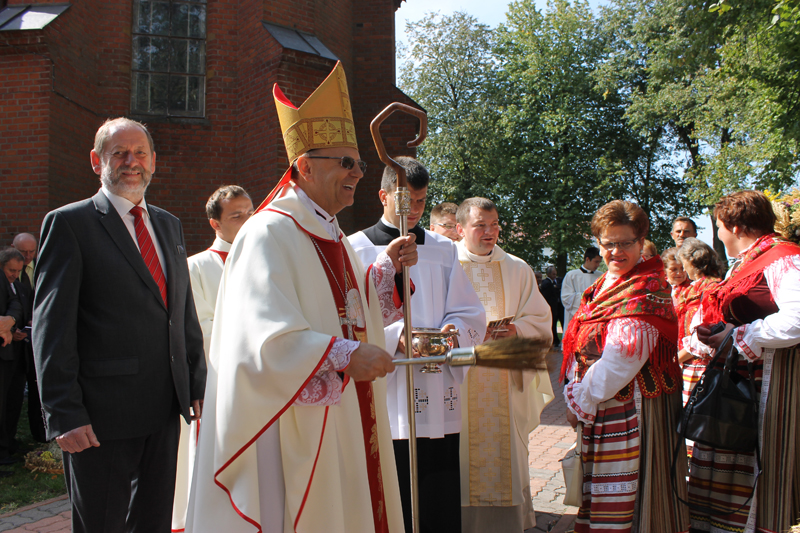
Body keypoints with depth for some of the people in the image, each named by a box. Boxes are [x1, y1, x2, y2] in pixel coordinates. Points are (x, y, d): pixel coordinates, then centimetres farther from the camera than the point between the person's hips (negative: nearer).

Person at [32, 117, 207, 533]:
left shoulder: (168, 225, 15)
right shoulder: (69, 223, -5)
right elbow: (51, 327, -9)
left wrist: (197, 385, 10)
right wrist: (64, 414, -14)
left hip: (165, 410, 6)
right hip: (100, 416, -6)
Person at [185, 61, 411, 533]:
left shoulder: (333, 237, 13)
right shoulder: (269, 234, -15)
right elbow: (265, 340, -25)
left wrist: (388, 268, 7)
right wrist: (347, 357, -23)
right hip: (294, 429, -9)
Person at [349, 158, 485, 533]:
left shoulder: (445, 251, 14)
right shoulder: (355, 248, 5)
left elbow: (471, 317, 10)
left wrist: (452, 332, -12)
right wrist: (394, 338, -19)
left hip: (438, 401, 3)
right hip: (382, 400, -2)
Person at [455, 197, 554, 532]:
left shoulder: (518, 270, 13)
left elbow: (541, 324, 10)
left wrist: (516, 329, -12)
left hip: (507, 387, 3)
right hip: (459, 386, -2)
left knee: (507, 455, 5)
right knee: (461, 458, -2)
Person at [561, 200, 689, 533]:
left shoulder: (647, 288, -12)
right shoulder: (603, 285, 14)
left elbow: (624, 356, -19)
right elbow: (583, 346, 17)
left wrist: (580, 399, -12)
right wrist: (578, 394, 4)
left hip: (631, 405, -8)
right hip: (599, 405, 8)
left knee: (626, 487, -1)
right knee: (601, 489, 14)